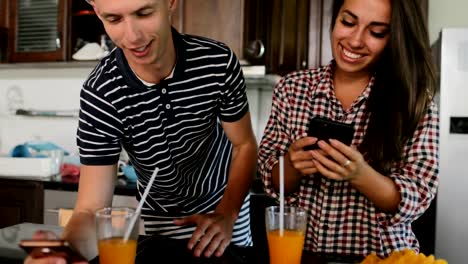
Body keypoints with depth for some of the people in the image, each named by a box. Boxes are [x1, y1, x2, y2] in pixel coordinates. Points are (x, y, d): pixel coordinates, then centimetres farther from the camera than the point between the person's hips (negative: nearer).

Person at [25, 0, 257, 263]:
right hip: (159, 216, -1)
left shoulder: (219, 61, -25)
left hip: (226, 202, 1)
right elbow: (92, 209, -30)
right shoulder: (100, 95, -29)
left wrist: (227, 215, -26)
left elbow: (244, 145, -11)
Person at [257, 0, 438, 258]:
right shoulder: (292, 88, -2)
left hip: (378, 255, 0)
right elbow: (271, 179, 1)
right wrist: (293, 165, -18)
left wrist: (360, 174, -23)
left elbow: (417, 198, -8)